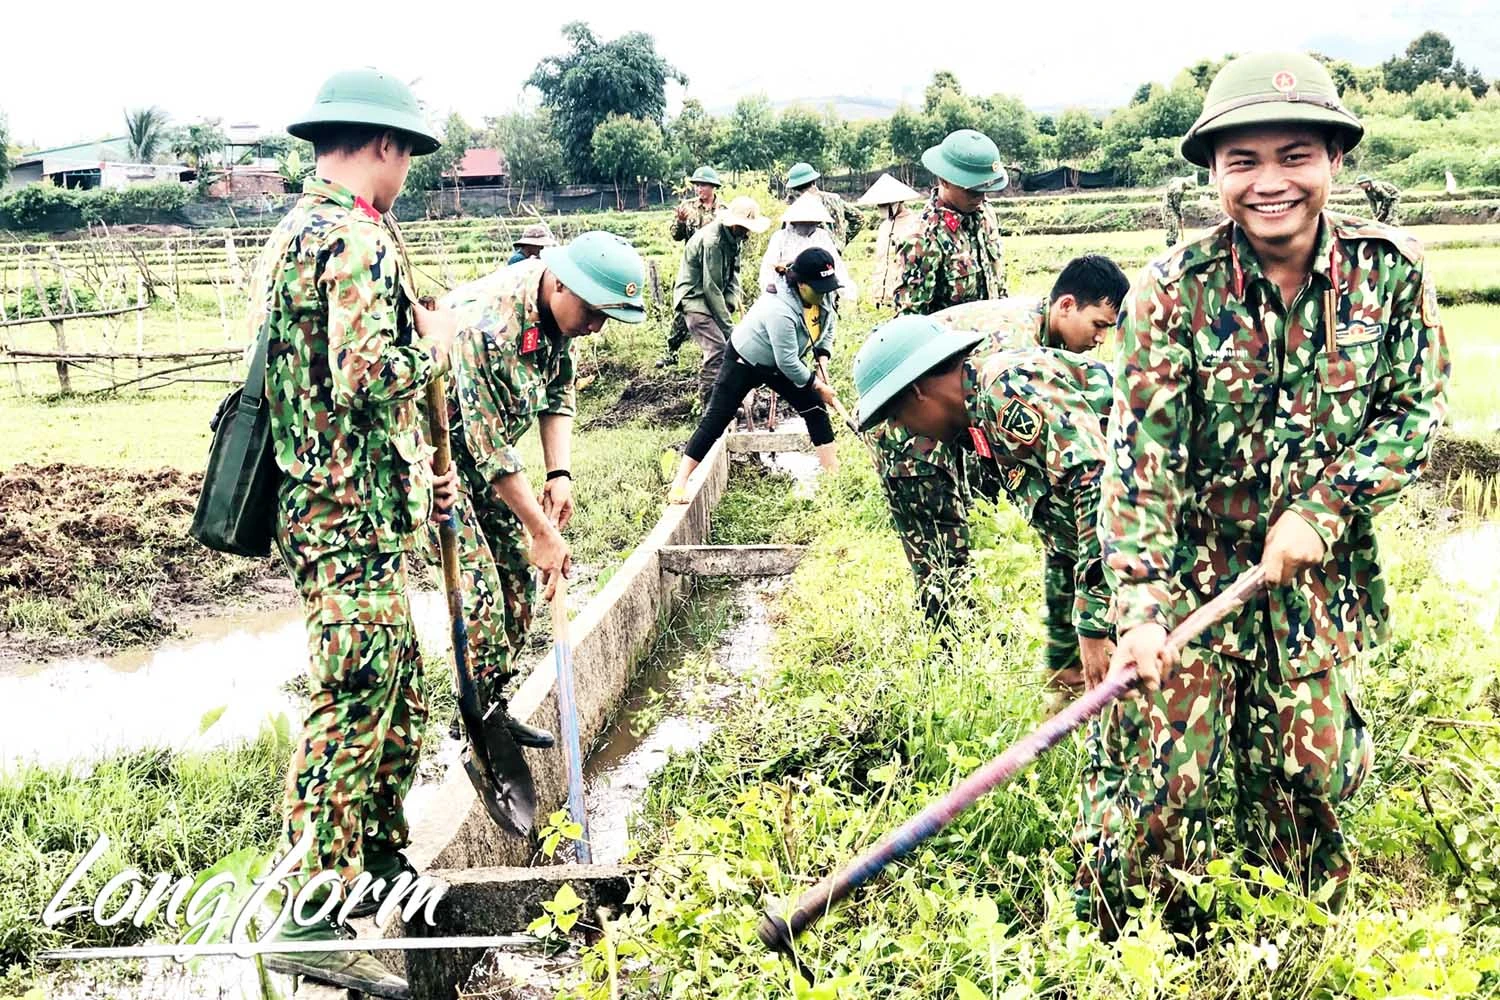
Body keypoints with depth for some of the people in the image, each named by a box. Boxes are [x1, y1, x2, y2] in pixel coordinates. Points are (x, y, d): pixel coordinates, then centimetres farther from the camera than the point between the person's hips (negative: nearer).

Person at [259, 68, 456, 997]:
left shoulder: (294, 231, 17)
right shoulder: (357, 240, -17)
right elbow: (369, 378, -28)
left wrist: (411, 466, 25)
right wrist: (435, 343, -8)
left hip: (331, 503, 11)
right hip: (354, 518, -11)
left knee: (400, 694, 19)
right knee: (353, 709, -4)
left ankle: (381, 864, 32)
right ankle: (316, 920, 4)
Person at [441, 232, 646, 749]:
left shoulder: (557, 307, -8)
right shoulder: (488, 325, -35)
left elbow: (559, 392, 5)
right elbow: (490, 449, -30)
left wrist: (560, 473, -9)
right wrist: (544, 532, -25)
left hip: (483, 443, 8)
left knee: (517, 575, 8)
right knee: (478, 588, -14)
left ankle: (495, 708, 19)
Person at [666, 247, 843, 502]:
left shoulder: (821, 293, -15)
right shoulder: (780, 309, -40)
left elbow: (827, 323, 8)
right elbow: (788, 363, -34)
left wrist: (822, 356, -5)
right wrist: (818, 385, -21)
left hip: (779, 362, 8)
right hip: (744, 361, -8)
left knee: (815, 406, 3)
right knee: (716, 419, -10)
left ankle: (833, 471, 13)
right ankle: (679, 484, -7)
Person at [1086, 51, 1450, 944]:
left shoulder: (1390, 269, -6)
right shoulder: (1174, 290, -13)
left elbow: (1418, 410, 0)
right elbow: (1140, 453, -17)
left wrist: (1321, 508, -13)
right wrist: (1139, 601, -26)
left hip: (1320, 576, 3)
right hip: (1190, 567, -2)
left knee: (1312, 783, 13)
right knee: (1156, 785, -4)